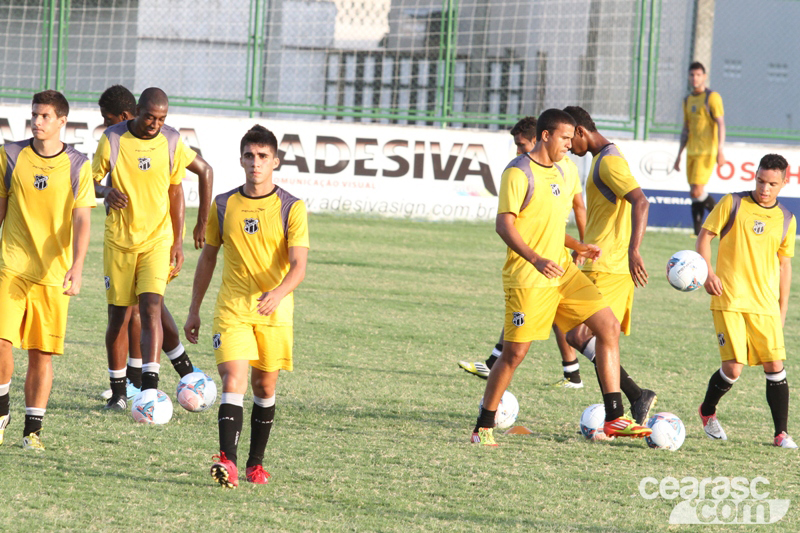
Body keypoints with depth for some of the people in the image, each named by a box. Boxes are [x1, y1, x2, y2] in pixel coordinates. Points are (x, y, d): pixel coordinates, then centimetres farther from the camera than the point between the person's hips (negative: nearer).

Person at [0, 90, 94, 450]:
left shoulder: (77, 166, 0)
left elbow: (80, 222, -4)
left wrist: (76, 267, -16)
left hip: (54, 273, 0)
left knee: (42, 352, 1)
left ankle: (33, 429, 12)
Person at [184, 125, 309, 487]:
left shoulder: (291, 208, -3)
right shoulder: (223, 206, 5)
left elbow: (298, 265, -12)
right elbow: (208, 257, 15)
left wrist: (278, 293, -32)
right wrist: (194, 310, 15)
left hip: (274, 311, 0)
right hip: (231, 310, 0)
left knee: (264, 388, 9)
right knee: (233, 382, -15)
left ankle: (256, 463, 23)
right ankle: (227, 462, -27)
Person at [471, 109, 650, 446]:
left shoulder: (556, 172, 16)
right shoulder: (519, 172, -11)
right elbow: (504, 225, -19)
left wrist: (578, 248, 13)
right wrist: (536, 260, -30)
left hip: (563, 272, 8)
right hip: (528, 279, -8)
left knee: (609, 326, -3)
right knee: (515, 352, -6)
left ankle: (614, 418, -3)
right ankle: (483, 428, 10)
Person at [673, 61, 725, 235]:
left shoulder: (712, 97, -5)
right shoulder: (688, 100, 17)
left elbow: (721, 124, -11)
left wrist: (720, 150, -20)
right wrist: (679, 154, 21)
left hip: (707, 152, -7)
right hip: (691, 153, 7)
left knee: (696, 192, -16)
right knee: (695, 195, 5)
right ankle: (698, 231, 8)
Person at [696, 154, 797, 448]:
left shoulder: (786, 220, 9)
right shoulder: (732, 203, 0)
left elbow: (784, 264, 17)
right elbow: (705, 236, 3)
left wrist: (782, 310, 13)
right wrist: (708, 272, -12)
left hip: (766, 303, 3)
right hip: (729, 300, -3)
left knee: (775, 365, -6)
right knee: (733, 368, -9)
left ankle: (781, 433, 2)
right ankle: (707, 411, 19)